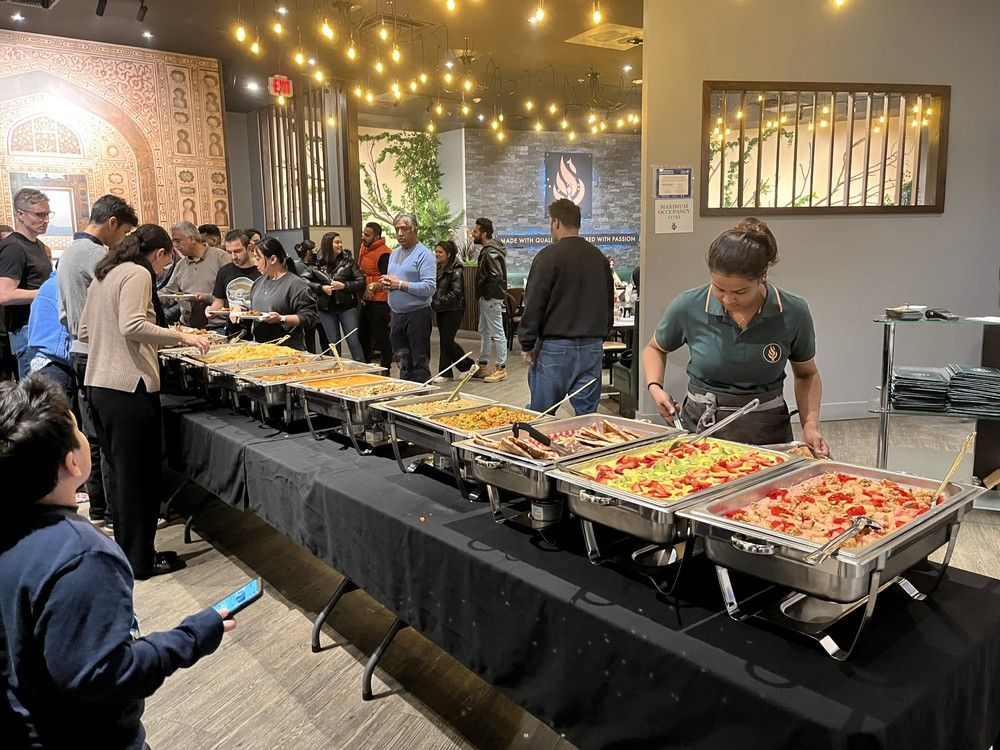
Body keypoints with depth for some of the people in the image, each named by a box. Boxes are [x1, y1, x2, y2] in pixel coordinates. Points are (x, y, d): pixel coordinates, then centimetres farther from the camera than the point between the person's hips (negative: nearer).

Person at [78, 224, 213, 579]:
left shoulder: (104, 274, 17)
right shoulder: (137, 274, -10)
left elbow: (84, 331, 20)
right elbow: (132, 325, -23)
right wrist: (182, 337, -17)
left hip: (98, 384, 9)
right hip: (128, 387, -9)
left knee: (118, 471, 17)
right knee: (139, 476, 1)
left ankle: (125, 550, 28)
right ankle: (141, 560, 11)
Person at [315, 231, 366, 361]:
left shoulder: (348, 261, 0)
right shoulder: (318, 264, 1)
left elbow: (361, 281, -3)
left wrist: (344, 285, -16)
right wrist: (322, 288, -12)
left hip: (347, 307, -1)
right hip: (327, 309, 1)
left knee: (353, 341, -4)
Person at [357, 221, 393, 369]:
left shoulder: (383, 253, -16)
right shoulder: (363, 248, 10)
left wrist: (373, 286, -21)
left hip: (379, 302, -9)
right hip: (365, 300, 9)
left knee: (381, 337, -2)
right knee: (363, 335, 18)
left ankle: (385, 369, 9)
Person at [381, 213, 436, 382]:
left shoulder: (423, 254, -10)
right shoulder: (394, 253, 15)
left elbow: (430, 287, -20)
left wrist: (400, 284, -18)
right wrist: (386, 283, 1)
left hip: (418, 314, -8)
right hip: (397, 315, 8)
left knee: (420, 362, -1)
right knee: (403, 363, 15)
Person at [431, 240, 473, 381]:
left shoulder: (456, 270, -12)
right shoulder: (438, 269, 13)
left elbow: (456, 294, -19)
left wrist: (438, 303, -22)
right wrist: (433, 303, 3)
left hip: (453, 311, -8)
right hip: (441, 310, 8)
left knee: (447, 341, -8)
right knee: (444, 341, 8)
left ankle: (469, 365, 8)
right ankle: (445, 373, 13)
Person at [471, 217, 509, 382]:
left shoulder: (491, 253, -20)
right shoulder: (487, 249, 12)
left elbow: (497, 277, -26)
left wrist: (487, 294, -16)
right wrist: (482, 294, 13)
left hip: (492, 299, -11)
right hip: (486, 298, 11)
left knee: (497, 333, -2)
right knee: (484, 331, 17)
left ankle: (501, 369, 6)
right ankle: (483, 366, 27)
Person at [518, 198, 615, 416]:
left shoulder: (549, 256, -8)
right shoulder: (599, 257, 11)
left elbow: (534, 304, -11)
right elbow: (610, 304, 18)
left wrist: (527, 344, -5)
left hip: (555, 347, -6)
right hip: (592, 348, 6)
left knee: (541, 415, 3)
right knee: (587, 412, 9)